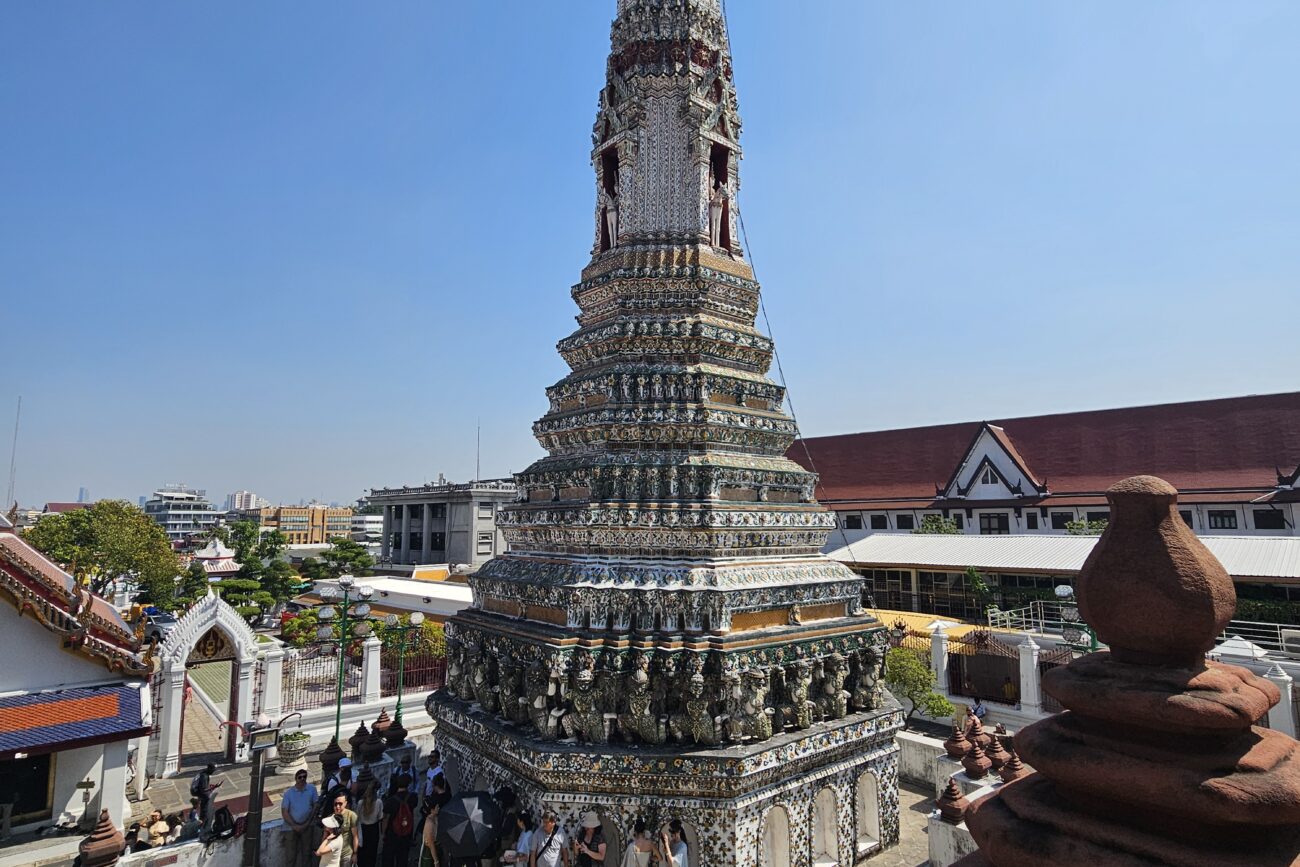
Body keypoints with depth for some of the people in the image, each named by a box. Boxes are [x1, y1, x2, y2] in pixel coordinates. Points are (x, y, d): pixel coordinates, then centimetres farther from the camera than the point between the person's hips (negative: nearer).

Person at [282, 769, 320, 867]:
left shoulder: (312, 789, -3)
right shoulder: (288, 792, -4)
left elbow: (316, 806, -1)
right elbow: (284, 812, -3)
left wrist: (307, 823, -7)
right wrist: (294, 825, -10)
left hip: (307, 826, 0)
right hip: (292, 827, 0)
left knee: (306, 852, 2)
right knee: (291, 854, 4)